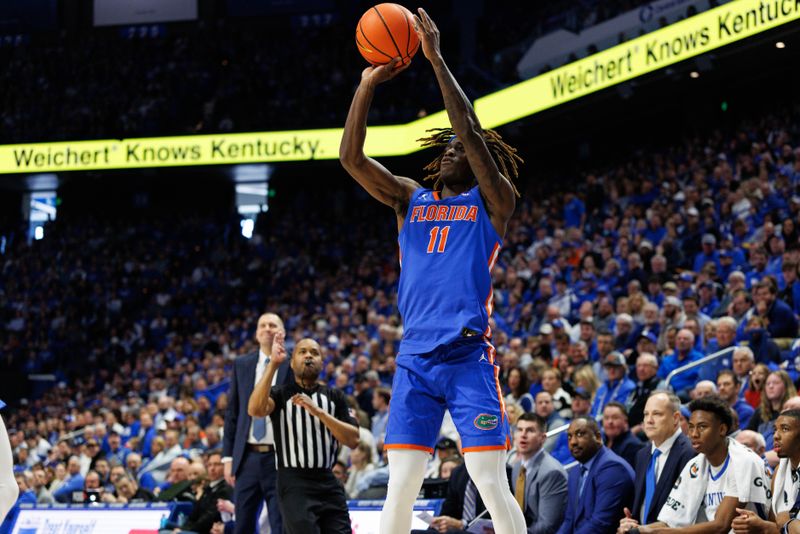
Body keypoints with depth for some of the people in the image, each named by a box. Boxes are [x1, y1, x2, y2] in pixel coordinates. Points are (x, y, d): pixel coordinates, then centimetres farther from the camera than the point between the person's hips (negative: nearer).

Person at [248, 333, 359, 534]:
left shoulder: (334, 396, 13)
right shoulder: (281, 393, 4)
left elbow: (353, 440, 1)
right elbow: (255, 410, -20)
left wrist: (318, 412, -11)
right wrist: (273, 364, -21)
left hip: (328, 483, 4)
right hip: (295, 485, -4)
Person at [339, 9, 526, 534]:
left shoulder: (493, 202, 5)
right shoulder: (411, 199, 17)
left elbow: (472, 133, -9)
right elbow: (351, 158, 7)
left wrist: (437, 60, -10)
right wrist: (367, 85, -2)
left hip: (470, 354, -4)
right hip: (415, 357, 4)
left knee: (492, 484, -9)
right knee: (400, 487, 0)